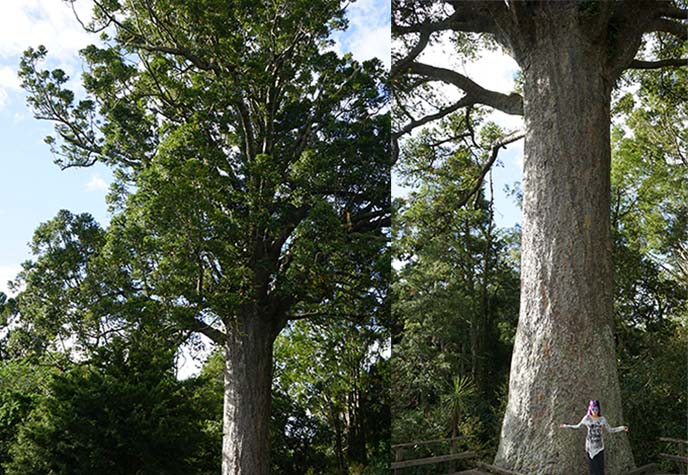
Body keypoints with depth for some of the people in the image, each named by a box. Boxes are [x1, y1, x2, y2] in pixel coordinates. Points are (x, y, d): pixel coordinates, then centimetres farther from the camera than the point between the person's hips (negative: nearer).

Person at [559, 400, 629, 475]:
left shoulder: (602, 419, 1)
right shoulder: (586, 418, -2)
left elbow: (610, 429, 9)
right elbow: (577, 426, 11)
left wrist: (622, 428, 1)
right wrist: (565, 426, 8)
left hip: (599, 445, 1)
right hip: (590, 444, -1)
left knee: (600, 465, -1)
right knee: (591, 466, 1)